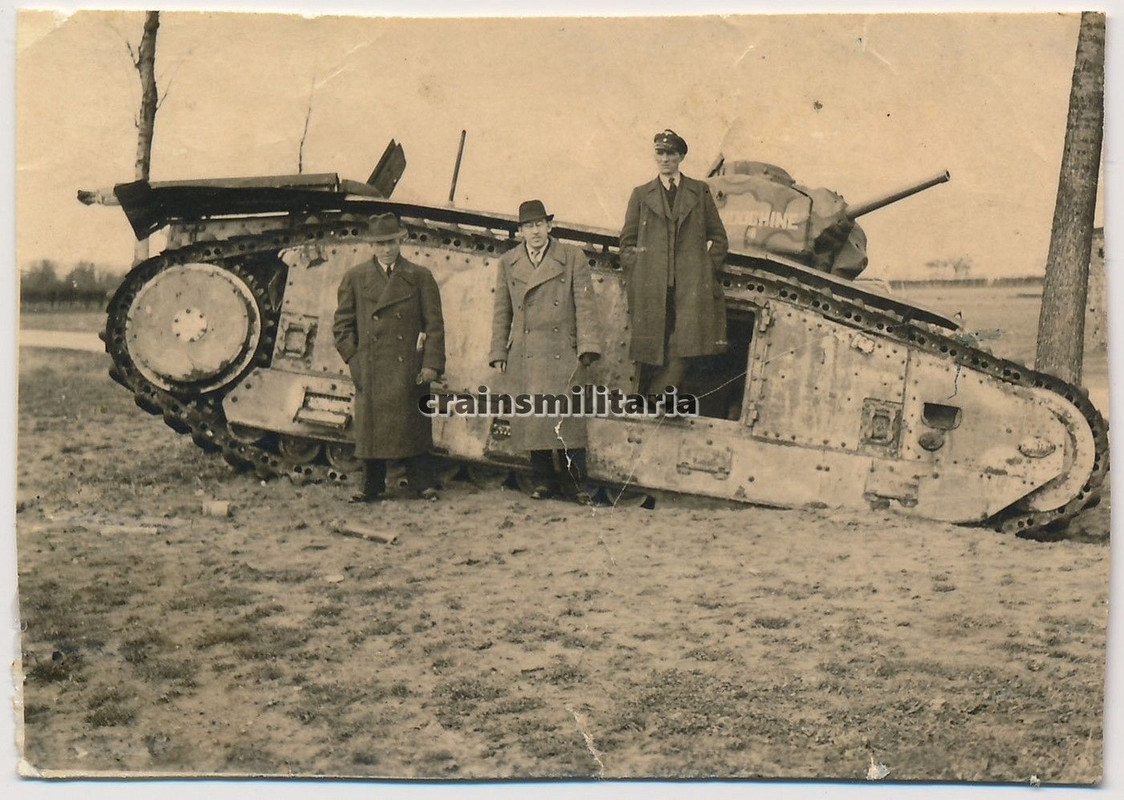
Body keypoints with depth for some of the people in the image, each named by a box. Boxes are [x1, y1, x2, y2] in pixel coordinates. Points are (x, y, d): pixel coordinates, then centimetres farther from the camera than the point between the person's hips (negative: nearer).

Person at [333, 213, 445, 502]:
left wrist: (432, 363, -6)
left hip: (408, 368, -1)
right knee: (371, 426, 4)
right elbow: (342, 324, 11)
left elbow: (434, 325, 3)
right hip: (370, 368, 1)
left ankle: (422, 483, 11)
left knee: (413, 424, 0)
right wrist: (353, 359, 2)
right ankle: (372, 486, 15)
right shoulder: (355, 277, 9)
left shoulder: (420, 277, 7)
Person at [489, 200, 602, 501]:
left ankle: (576, 483, 4)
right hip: (524, 356, 3)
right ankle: (543, 481, 14)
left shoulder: (573, 257, 5)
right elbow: (501, 312, 15)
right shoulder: (507, 263, 13)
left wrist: (587, 346, -6)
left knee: (567, 416, -7)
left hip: (563, 353, -2)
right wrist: (499, 352, 10)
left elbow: (585, 305, 2)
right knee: (531, 416, 2)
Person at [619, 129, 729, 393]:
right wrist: (637, 277, 2)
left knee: (683, 349, -14)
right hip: (652, 289, 0)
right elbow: (628, 242, 15)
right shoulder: (641, 194, 16)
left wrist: (706, 270, 3)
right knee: (654, 353, -2)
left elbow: (719, 237, 17)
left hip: (691, 285, 0)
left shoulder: (700, 191, 16)